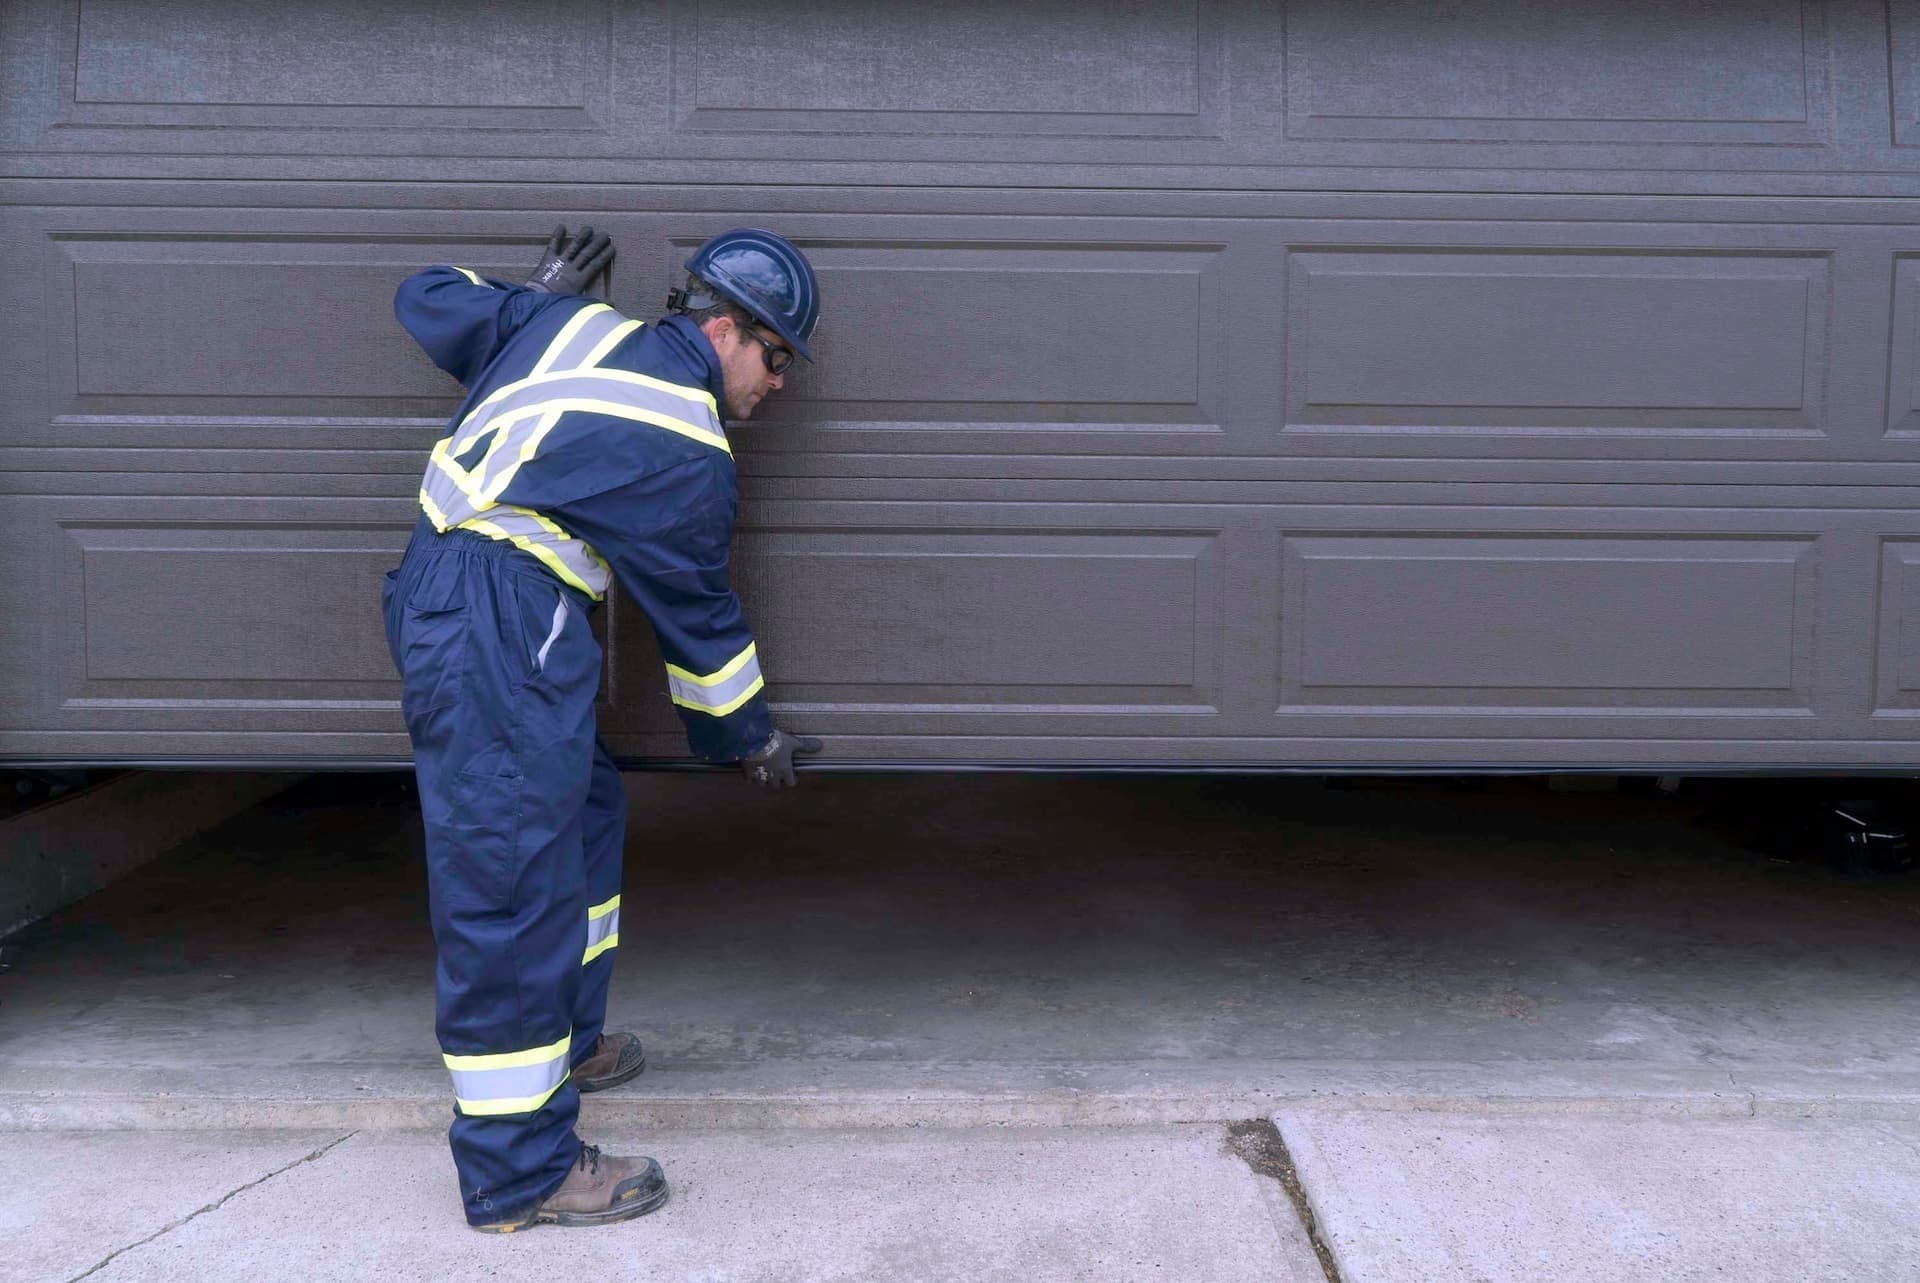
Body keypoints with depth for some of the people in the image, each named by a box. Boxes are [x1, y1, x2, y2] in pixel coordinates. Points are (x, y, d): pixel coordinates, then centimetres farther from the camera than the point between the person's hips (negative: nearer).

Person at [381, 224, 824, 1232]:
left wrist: (537, 297, 37)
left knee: (582, 815, 22)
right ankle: (519, 1171, -1)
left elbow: (429, 303, 21)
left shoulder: (574, 323, 13)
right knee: (512, 883, -8)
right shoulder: (687, 453, -7)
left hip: (434, 592, 10)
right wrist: (747, 738, 15)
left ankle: (561, 1043, 36)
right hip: (496, 627, -10)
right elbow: (698, 612, 1)